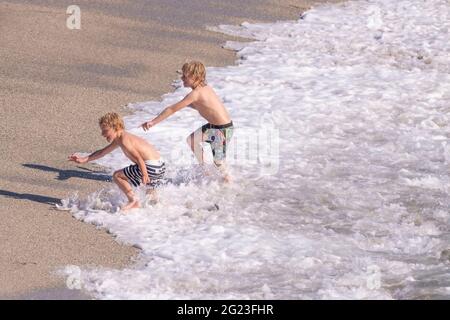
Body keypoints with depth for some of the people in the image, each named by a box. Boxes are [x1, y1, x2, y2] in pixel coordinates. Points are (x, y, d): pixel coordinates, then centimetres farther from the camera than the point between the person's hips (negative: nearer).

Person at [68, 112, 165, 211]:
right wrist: (84, 159, 27)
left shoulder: (124, 140, -13)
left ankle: (133, 200, -6)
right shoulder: (118, 140, 18)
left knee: (117, 176, -1)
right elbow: (102, 152, 28)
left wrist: (144, 174, -28)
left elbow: (138, 157, -22)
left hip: (150, 166, -10)